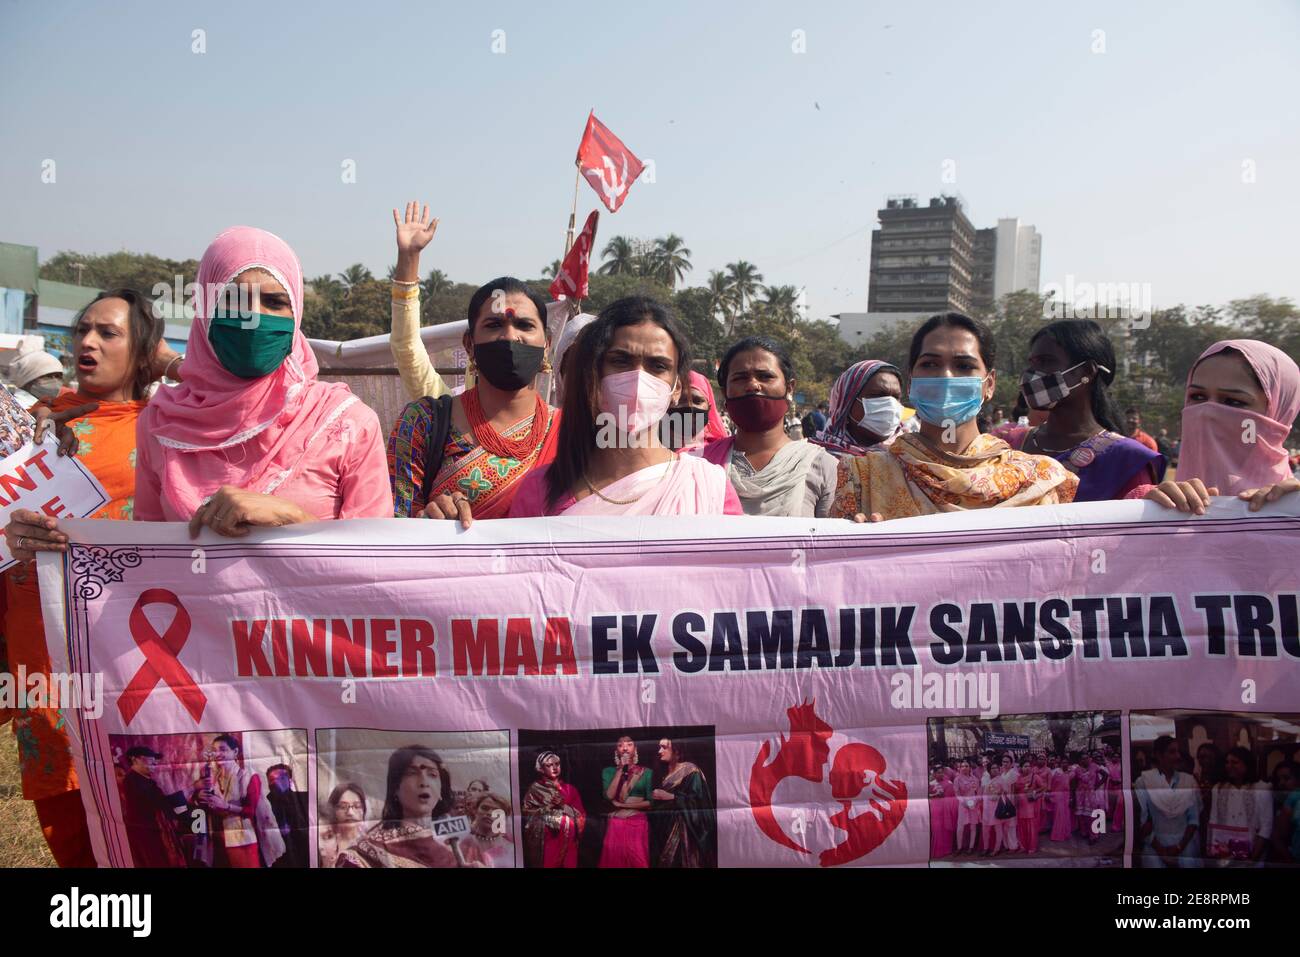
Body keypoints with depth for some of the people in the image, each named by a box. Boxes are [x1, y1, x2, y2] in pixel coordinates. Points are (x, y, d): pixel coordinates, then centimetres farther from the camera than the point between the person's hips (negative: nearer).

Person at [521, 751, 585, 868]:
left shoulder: (569, 789, 11)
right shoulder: (534, 789, 4)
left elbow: (580, 815, 5)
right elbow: (528, 814, -4)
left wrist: (563, 805, -10)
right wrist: (549, 806, -13)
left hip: (567, 840, 2)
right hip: (545, 838, -2)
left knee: (568, 864, -6)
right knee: (548, 864, -12)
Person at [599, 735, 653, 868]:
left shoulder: (646, 772, 4)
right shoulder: (608, 771, 7)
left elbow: (650, 802, -1)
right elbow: (609, 796, -8)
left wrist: (624, 805, -7)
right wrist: (620, 770, -8)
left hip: (638, 824, -1)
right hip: (615, 824, 1)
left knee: (637, 861, -2)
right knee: (614, 860, 2)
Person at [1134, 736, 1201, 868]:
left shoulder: (1189, 780, 3)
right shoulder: (1143, 781, -6)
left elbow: (1194, 817, 1)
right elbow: (1141, 820, -7)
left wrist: (1180, 847, -8)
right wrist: (1161, 851, -10)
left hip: (1186, 846, 2)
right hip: (1156, 848, -2)